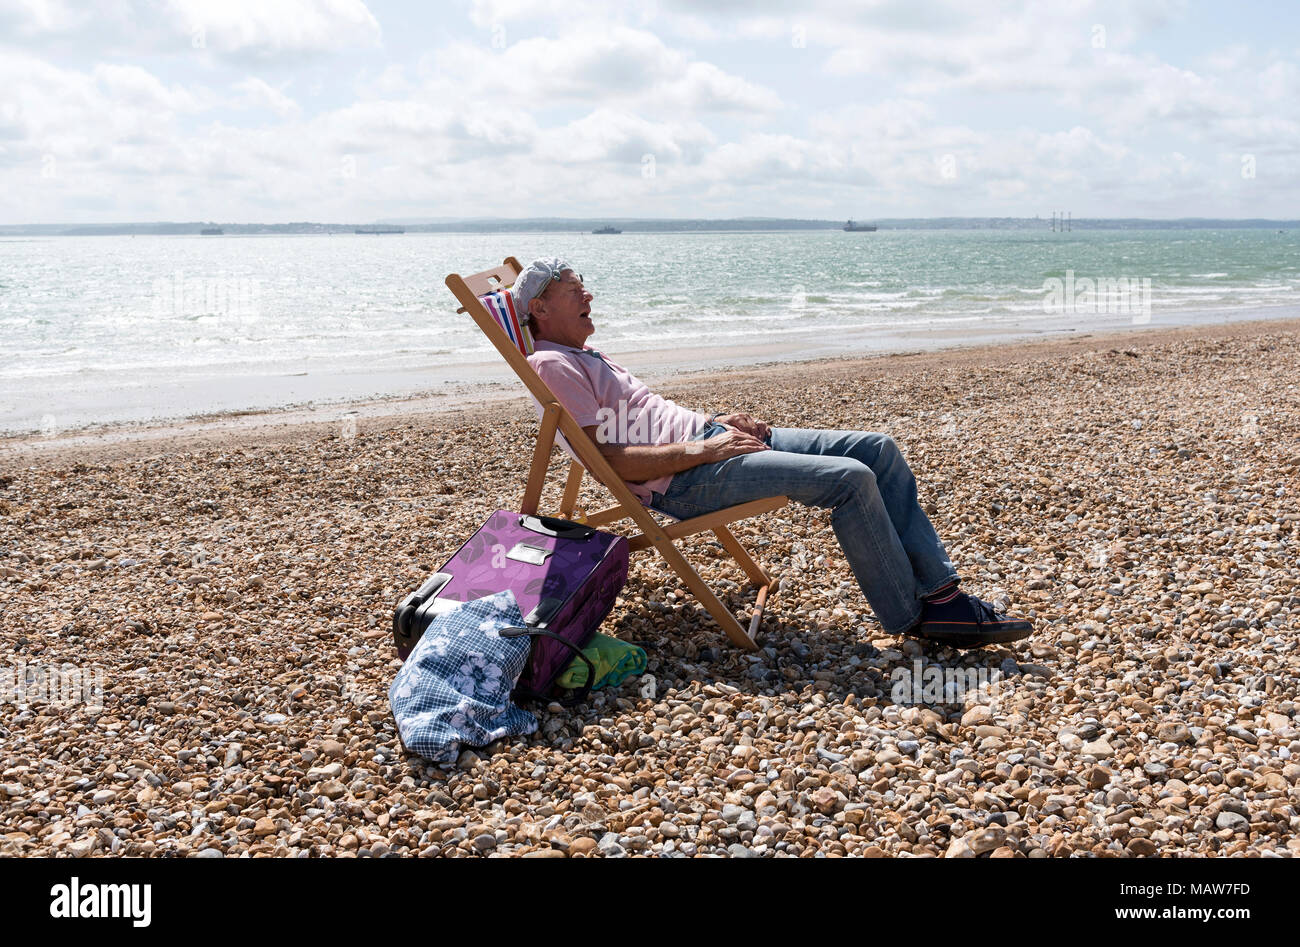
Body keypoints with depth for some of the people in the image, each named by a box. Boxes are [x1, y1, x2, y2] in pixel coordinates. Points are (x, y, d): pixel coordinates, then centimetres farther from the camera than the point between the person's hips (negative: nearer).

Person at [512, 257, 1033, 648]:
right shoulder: (551, 365, -8)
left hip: (706, 438, 11)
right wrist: (700, 450, -19)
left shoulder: (584, 357, 24)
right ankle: (911, 616, -8)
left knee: (877, 449, 0)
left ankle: (939, 590, 1)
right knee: (849, 479, -24)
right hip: (682, 480, -11)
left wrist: (714, 421, 10)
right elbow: (608, 459, -18)